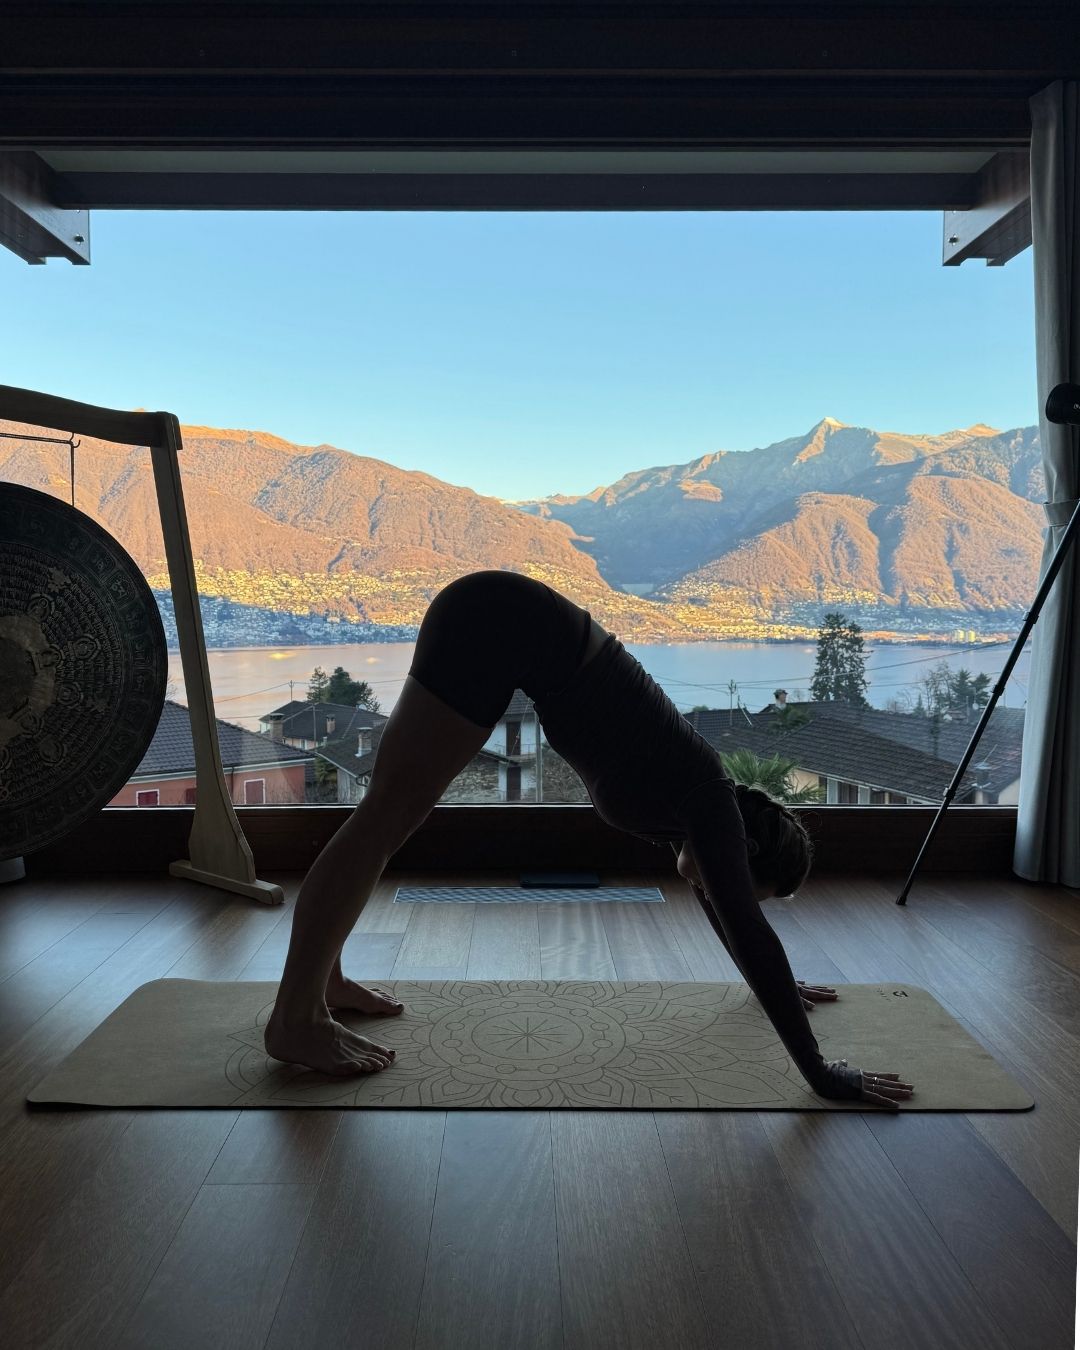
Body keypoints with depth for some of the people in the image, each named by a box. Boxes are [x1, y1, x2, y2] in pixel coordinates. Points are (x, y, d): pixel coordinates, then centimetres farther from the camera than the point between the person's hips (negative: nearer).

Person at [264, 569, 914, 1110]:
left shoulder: (692, 798, 13)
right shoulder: (710, 802, -7)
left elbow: (718, 901, 30)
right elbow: (750, 933, -10)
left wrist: (776, 984, 40)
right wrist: (822, 1073, -4)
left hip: (509, 624, 8)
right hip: (502, 624, -8)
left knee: (390, 807, 12)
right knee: (388, 817, -6)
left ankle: (324, 978, 24)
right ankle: (294, 1021, 3)